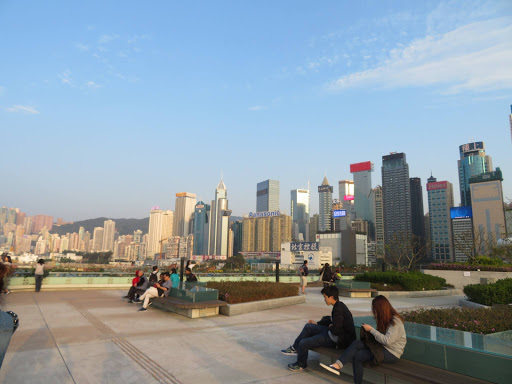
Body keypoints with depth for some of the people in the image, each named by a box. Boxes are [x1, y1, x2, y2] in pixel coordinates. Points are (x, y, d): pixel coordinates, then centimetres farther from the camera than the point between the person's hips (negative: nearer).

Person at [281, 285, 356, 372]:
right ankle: (295, 348, 24)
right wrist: (317, 323, 22)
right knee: (308, 326, 15)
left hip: (335, 339, -10)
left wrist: (330, 327, -7)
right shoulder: (339, 305, 4)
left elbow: (335, 330, -30)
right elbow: (331, 320, 19)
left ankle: (301, 365, 17)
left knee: (303, 343, -10)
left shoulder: (339, 309, -27)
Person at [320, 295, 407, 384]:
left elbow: (387, 341, -24)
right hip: (382, 346, 8)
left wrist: (371, 329, -17)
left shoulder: (396, 322, -18)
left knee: (357, 356, -20)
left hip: (392, 354, -7)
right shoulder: (386, 318, 10)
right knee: (357, 344, -19)